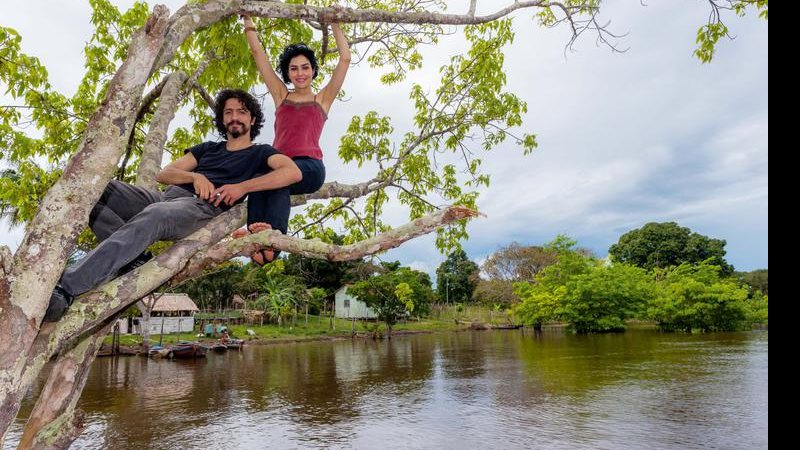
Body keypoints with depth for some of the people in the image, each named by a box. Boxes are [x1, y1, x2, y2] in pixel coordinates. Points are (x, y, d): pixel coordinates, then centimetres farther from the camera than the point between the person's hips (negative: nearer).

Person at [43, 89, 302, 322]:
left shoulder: (260, 153, 18)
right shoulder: (207, 149, 34)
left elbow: (293, 172, -5)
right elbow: (164, 174, 24)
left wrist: (242, 187, -13)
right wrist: (196, 177, 0)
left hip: (203, 208, -7)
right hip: (166, 197, 7)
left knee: (150, 218, -39)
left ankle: (66, 288, -46)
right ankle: (134, 259, -27)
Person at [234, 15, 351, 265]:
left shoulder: (322, 99, 21)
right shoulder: (281, 95, 26)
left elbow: (345, 59, 14)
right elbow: (257, 53, 26)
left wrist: (335, 24, 16)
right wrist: (247, 19, 26)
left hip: (309, 167, -1)